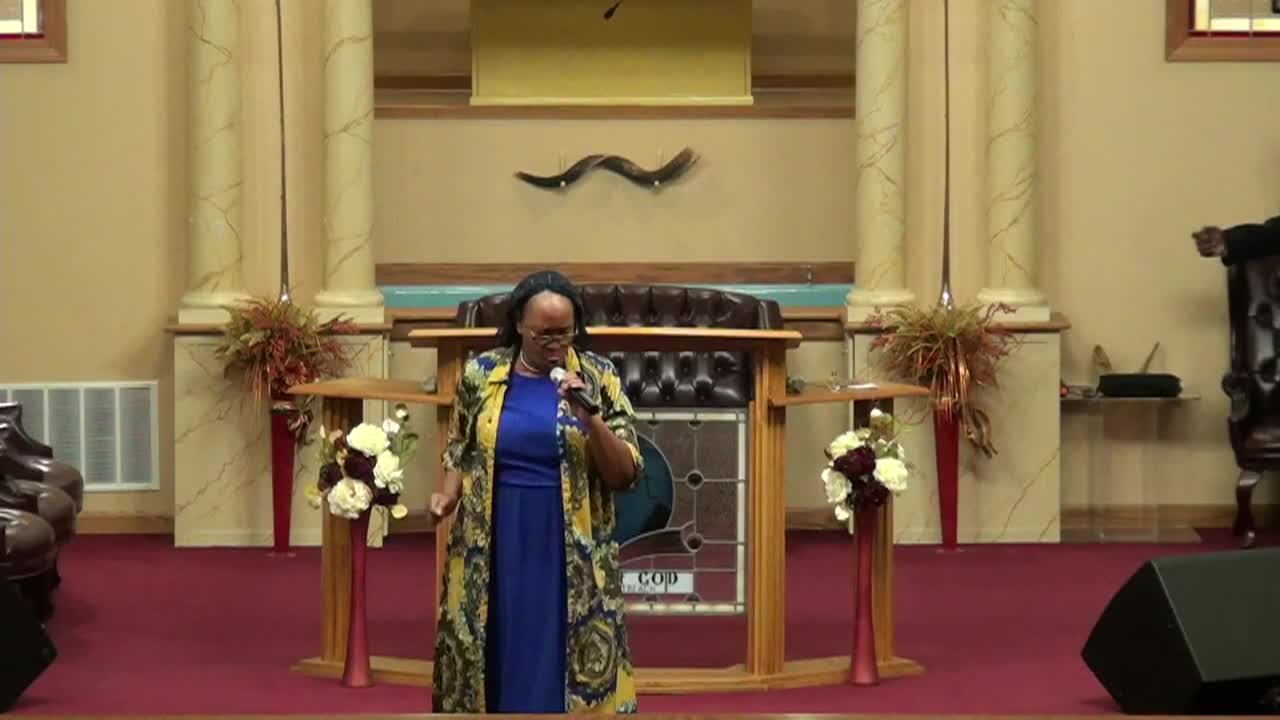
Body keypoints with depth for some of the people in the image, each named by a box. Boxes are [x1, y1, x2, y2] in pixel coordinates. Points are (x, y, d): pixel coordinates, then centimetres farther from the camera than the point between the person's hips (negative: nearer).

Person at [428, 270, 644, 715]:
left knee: (566, 671, 0)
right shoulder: (481, 375, 1)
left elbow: (625, 475, -5)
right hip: (495, 554, 1)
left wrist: (590, 419, -19)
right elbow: (459, 450, 16)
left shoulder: (597, 379, -3)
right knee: (499, 666, 6)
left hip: (570, 558, -1)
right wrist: (449, 496, -1)